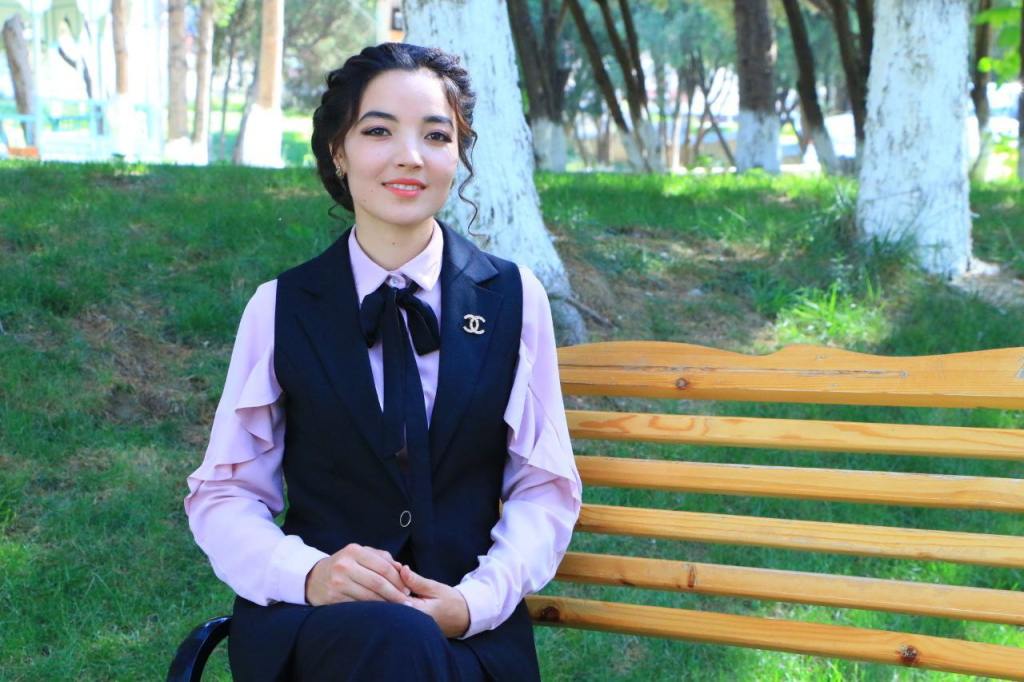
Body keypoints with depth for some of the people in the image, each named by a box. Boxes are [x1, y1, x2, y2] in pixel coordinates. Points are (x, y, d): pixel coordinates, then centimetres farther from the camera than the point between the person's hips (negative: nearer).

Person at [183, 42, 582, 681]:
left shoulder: (516, 298, 7)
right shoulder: (280, 309, 5)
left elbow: (544, 488, 8)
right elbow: (223, 495, 6)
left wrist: (477, 600, -12)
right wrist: (307, 573, -16)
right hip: (309, 621, 0)